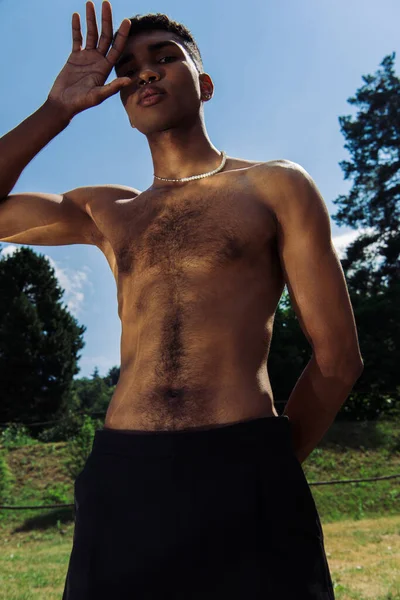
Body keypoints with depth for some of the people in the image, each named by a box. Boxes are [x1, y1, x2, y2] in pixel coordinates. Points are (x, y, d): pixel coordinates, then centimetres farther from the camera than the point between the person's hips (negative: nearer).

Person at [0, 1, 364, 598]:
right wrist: (58, 108, 11)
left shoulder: (276, 186, 5)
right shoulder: (105, 211, 17)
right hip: (118, 480, 4)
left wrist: (264, 468, 10)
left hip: (244, 474, -3)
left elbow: (338, 357, 4)